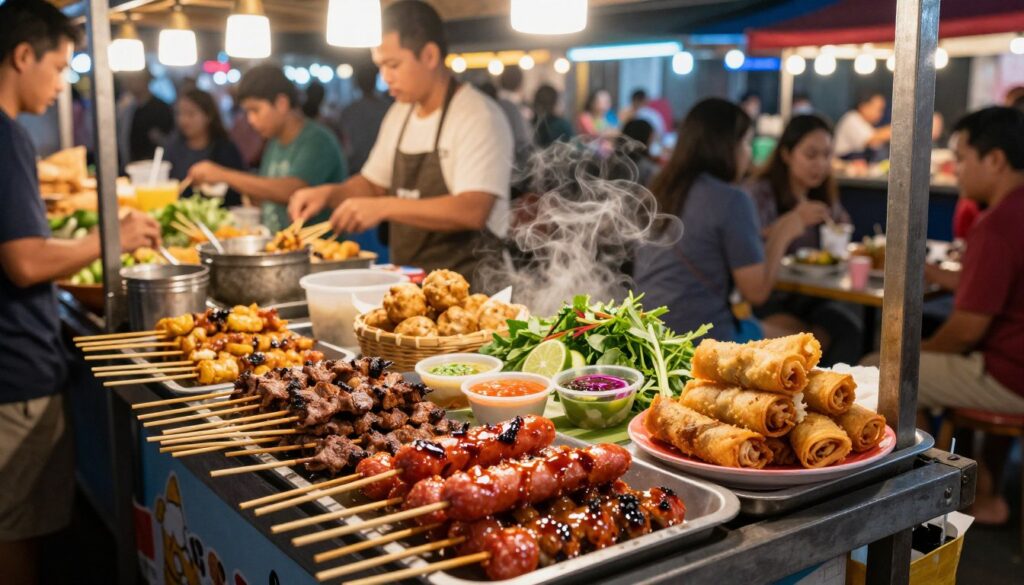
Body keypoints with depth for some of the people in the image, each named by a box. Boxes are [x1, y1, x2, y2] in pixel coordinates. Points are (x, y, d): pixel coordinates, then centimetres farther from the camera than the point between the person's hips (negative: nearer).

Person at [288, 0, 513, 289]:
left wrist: (384, 207, -25)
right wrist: (329, 194, 6)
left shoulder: (478, 117, -11)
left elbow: (473, 211, -22)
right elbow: (373, 184, 26)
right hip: (407, 281, 7)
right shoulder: (400, 114, 14)